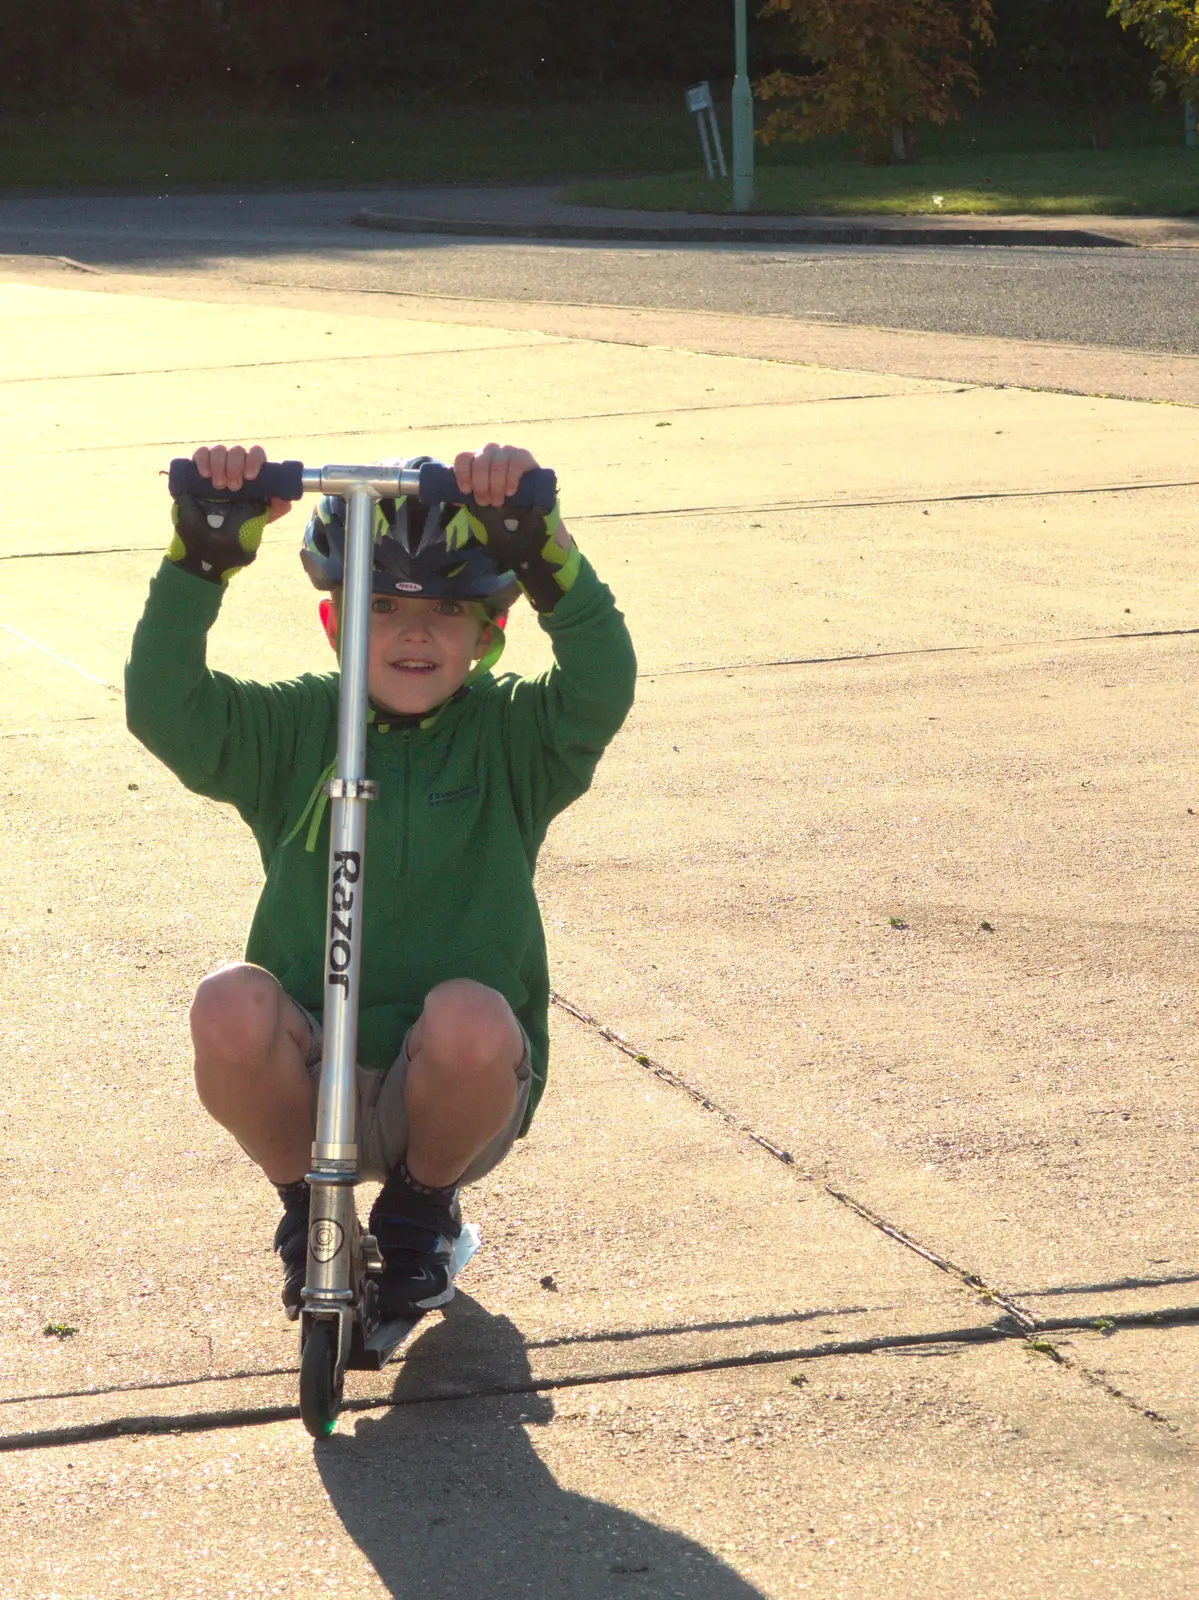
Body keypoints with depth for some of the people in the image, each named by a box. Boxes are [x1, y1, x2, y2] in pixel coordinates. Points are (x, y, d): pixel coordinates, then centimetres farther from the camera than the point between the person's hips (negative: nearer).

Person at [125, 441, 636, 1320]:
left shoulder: (513, 736, -1)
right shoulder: (295, 728, 2)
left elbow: (602, 688, -22)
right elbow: (166, 706, -15)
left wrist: (543, 548, -37)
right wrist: (203, 555, -28)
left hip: (458, 1094, -1)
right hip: (308, 1083, 1)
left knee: (469, 1015, -35)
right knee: (231, 1002, -31)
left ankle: (423, 1201, 1)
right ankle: (304, 1202, 2)